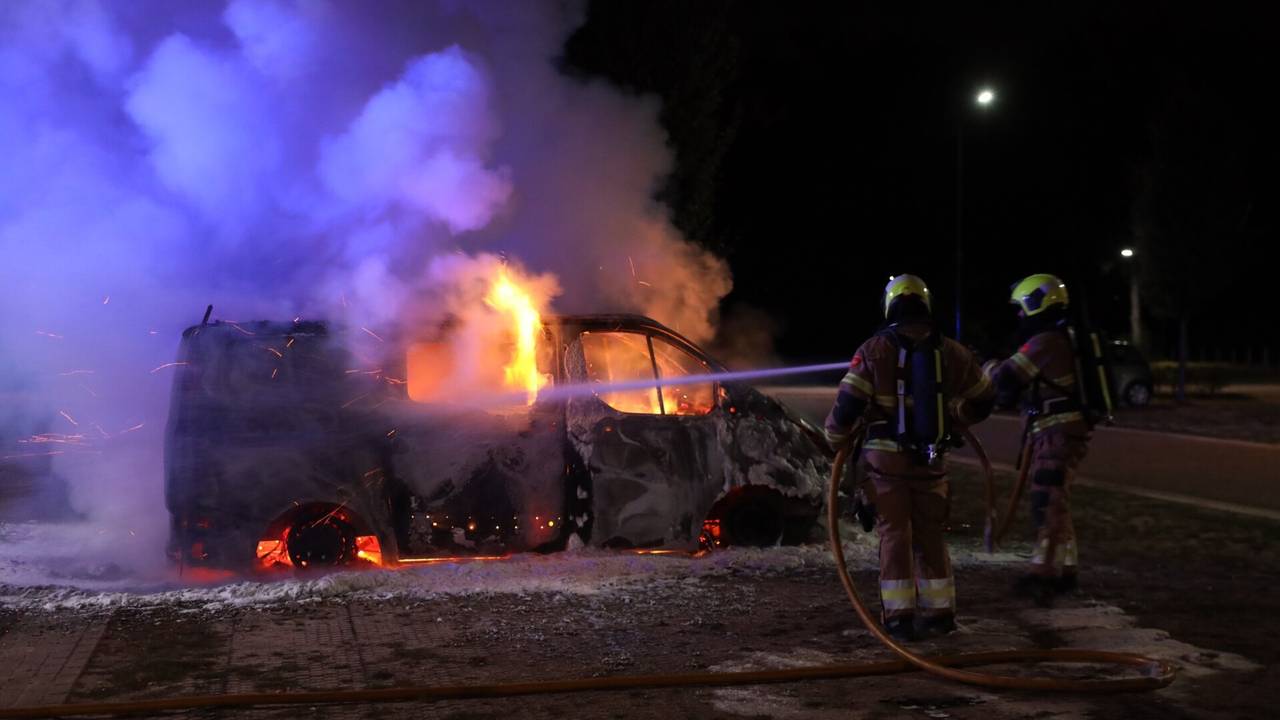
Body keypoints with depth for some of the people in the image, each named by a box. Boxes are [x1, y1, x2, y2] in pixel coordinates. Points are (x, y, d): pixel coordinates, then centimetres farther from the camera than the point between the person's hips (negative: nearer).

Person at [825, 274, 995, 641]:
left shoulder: (875, 349, -7)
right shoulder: (949, 351, 5)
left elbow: (847, 403, -10)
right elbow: (983, 399, 15)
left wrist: (836, 439, 7)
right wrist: (952, 420, 31)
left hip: (887, 456, -3)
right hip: (931, 458, 3)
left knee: (895, 533, 3)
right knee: (930, 534, 14)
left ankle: (899, 616, 2)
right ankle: (939, 612, 18)